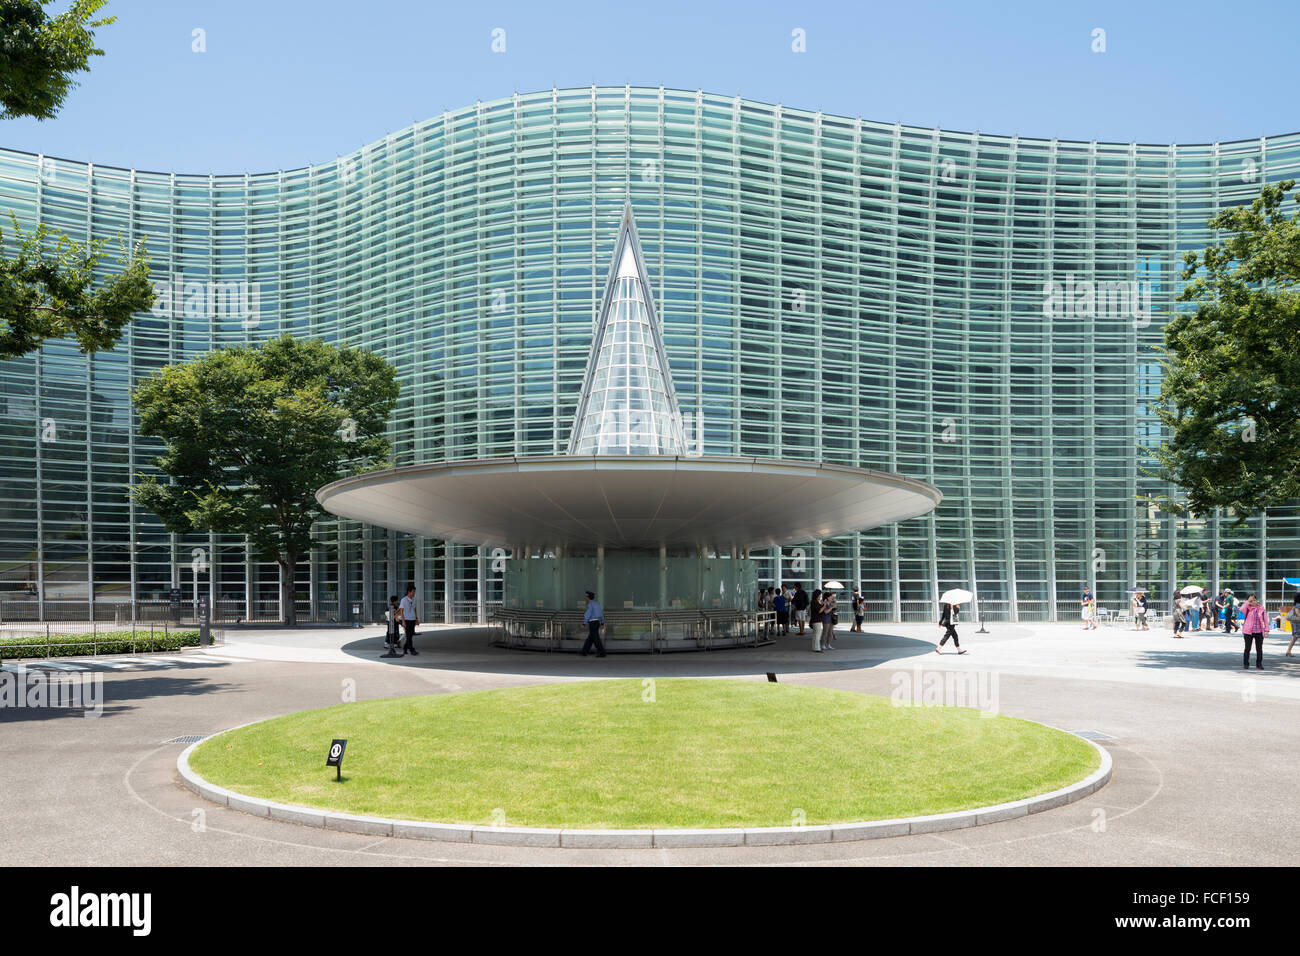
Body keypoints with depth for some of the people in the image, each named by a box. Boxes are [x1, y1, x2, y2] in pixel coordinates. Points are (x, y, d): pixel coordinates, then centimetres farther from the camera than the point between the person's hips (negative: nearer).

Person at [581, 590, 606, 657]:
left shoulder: (590, 604, -13)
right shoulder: (597, 603, 14)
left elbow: (587, 614, -21)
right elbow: (601, 614, 17)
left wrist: (583, 624, -18)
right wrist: (602, 624, 21)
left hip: (592, 623, -9)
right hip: (597, 623, 9)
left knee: (596, 639, -6)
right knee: (590, 638, 14)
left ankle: (602, 653, -8)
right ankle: (584, 652, 20)